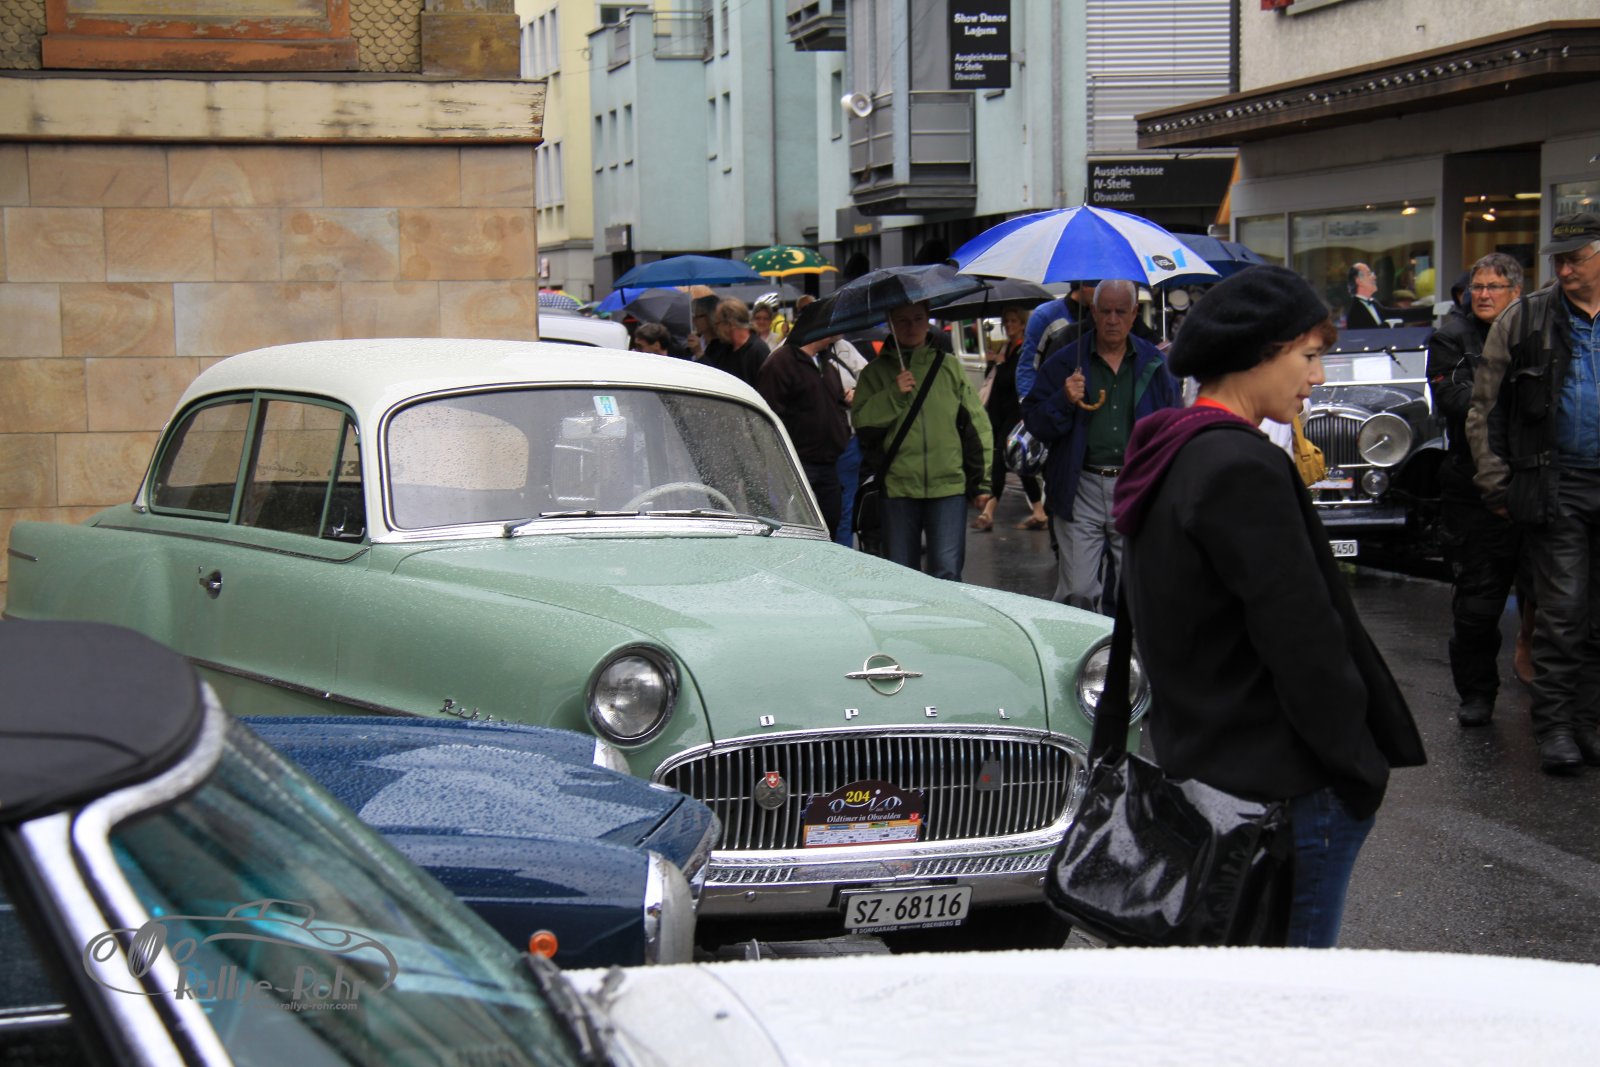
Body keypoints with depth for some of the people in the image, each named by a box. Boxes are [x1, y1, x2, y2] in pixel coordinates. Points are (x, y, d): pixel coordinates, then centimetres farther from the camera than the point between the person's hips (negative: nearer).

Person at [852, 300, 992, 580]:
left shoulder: (950, 366, 10)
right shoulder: (876, 373, 10)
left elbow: (978, 423, 11)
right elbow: (860, 420, -2)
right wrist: (894, 395, -14)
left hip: (949, 485, -1)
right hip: (899, 486, 1)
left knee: (947, 572, -9)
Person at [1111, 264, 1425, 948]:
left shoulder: (1169, 453, 11)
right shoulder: (1243, 468, -20)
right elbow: (1303, 641, -20)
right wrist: (1361, 768, -11)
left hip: (1195, 761, 10)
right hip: (1281, 782, -10)